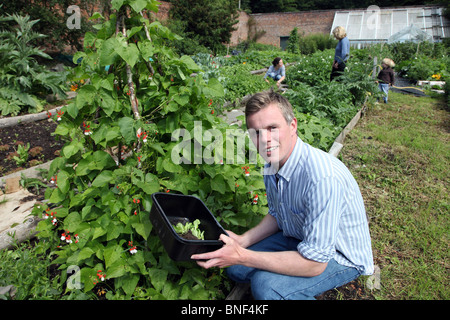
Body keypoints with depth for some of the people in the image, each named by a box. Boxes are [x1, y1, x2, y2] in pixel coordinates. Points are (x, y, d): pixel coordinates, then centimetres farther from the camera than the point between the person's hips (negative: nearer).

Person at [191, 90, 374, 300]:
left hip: (338, 256, -7)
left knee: (265, 285, -28)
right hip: (298, 238, 7)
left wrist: (242, 256, -30)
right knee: (235, 269, 3)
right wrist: (243, 240, -7)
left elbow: (314, 263, -31)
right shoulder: (272, 165, -8)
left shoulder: (323, 177, -36)